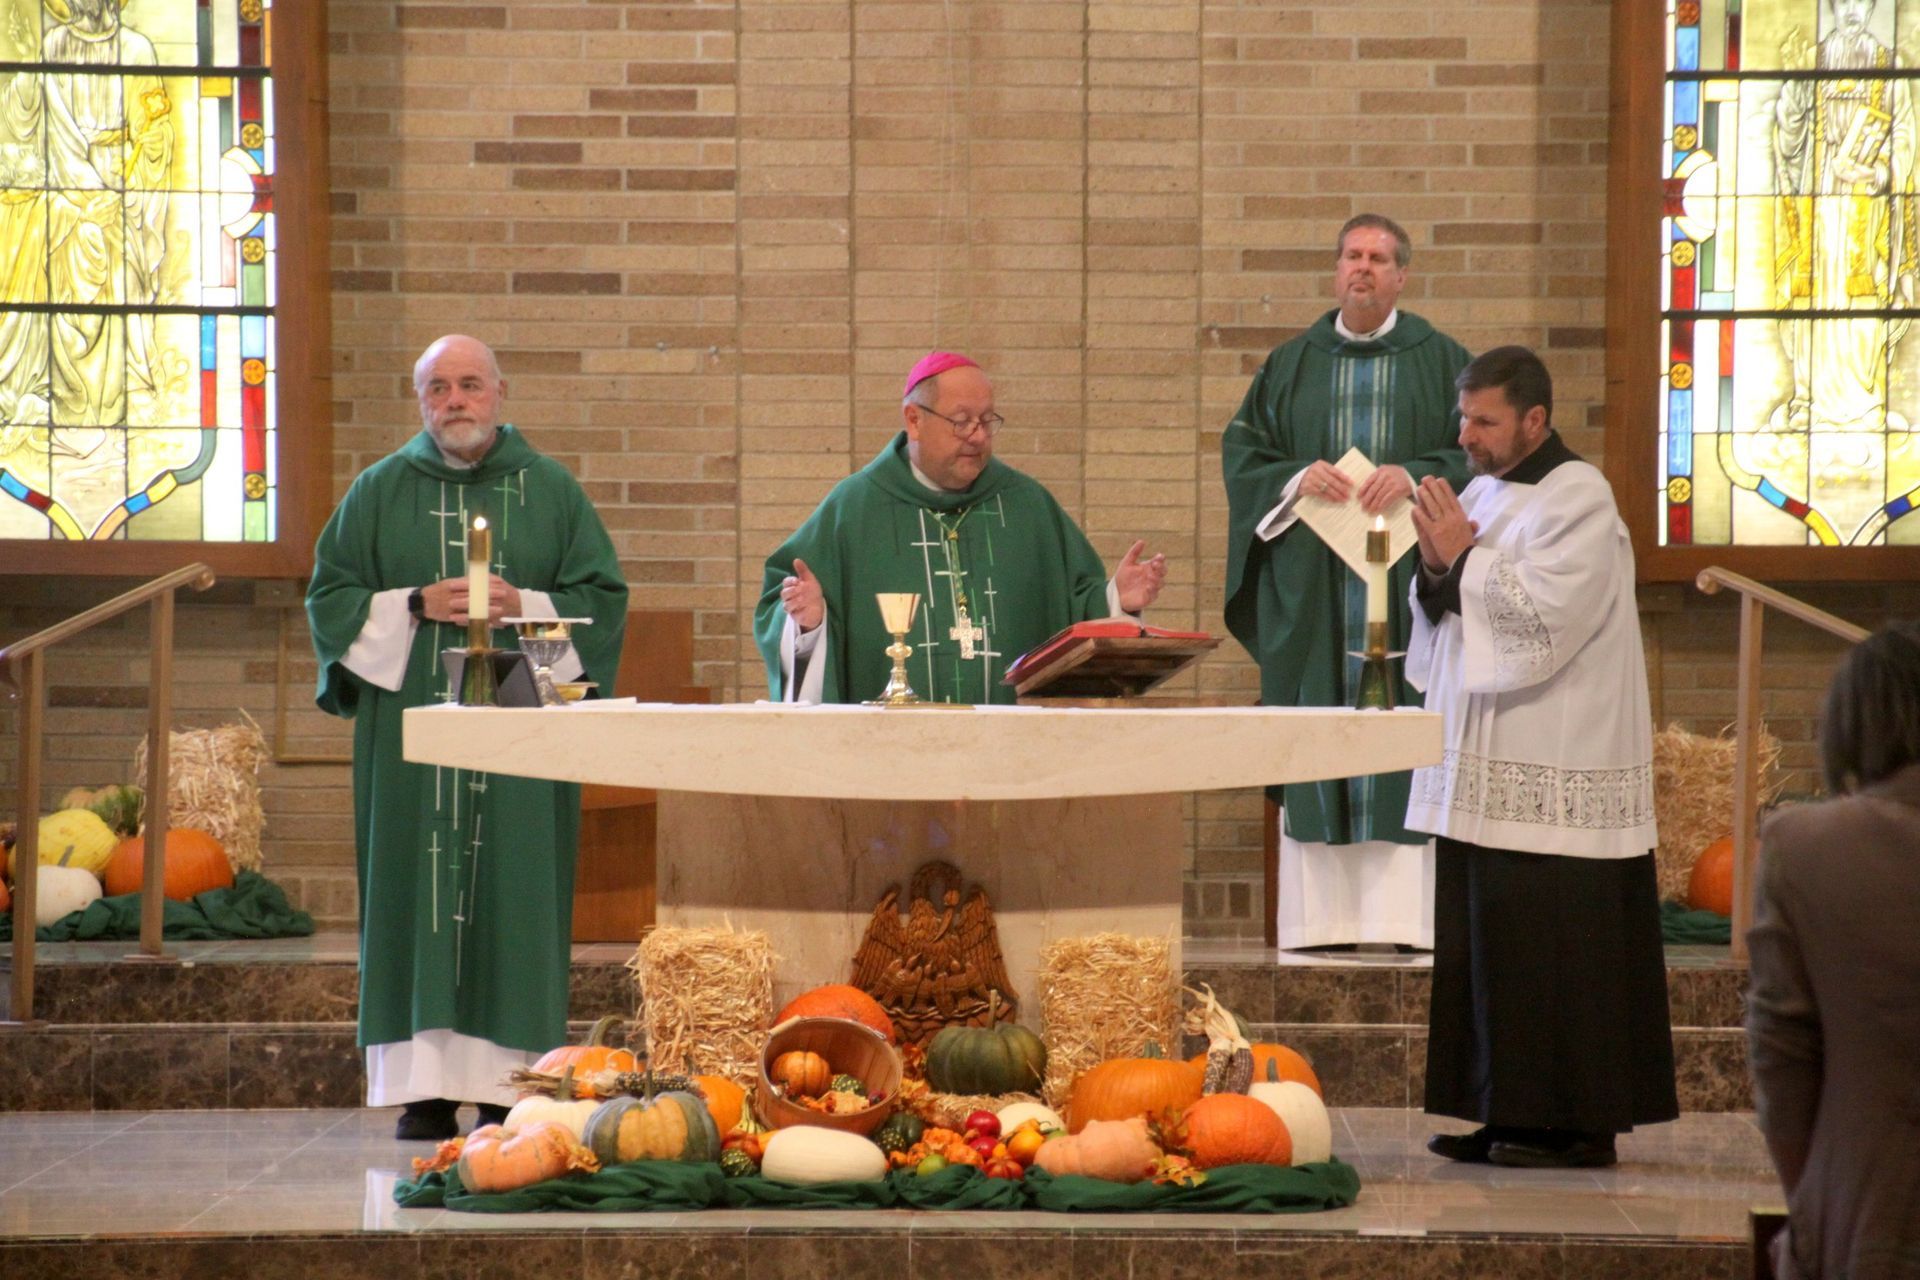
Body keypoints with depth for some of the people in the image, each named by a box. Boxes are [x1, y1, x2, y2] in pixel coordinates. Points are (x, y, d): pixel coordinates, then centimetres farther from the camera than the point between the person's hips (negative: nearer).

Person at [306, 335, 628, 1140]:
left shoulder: (551, 492, 9)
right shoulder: (380, 491, 9)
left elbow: (601, 596, 6)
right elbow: (331, 594, 6)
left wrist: (523, 606, -10)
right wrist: (417, 607, -9)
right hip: (411, 721, 0)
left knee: (513, 896, -4)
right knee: (418, 895, -3)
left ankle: (507, 1087, -1)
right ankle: (426, 1089, -2)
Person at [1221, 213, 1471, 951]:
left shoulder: (1443, 362, 8)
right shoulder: (1290, 366, 13)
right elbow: (1241, 450, 9)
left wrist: (1414, 475, -16)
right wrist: (1296, 478, -10)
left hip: (1407, 581, -2)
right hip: (1313, 591, 2)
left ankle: (1413, 913, -6)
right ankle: (1322, 914, -1)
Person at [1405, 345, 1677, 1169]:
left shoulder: (1578, 501, -10)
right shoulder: (1483, 496, 15)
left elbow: (1544, 616, -20)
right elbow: (1448, 618, 17)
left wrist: (1464, 557, -12)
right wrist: (1438, 569, -3)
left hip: (1553, 775, -8)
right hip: (1485, 765, 8)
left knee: (1552, 952, -6)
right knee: (1486, 943, 8)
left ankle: (1576, 1123, 0)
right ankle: (1507, 1114, 14)